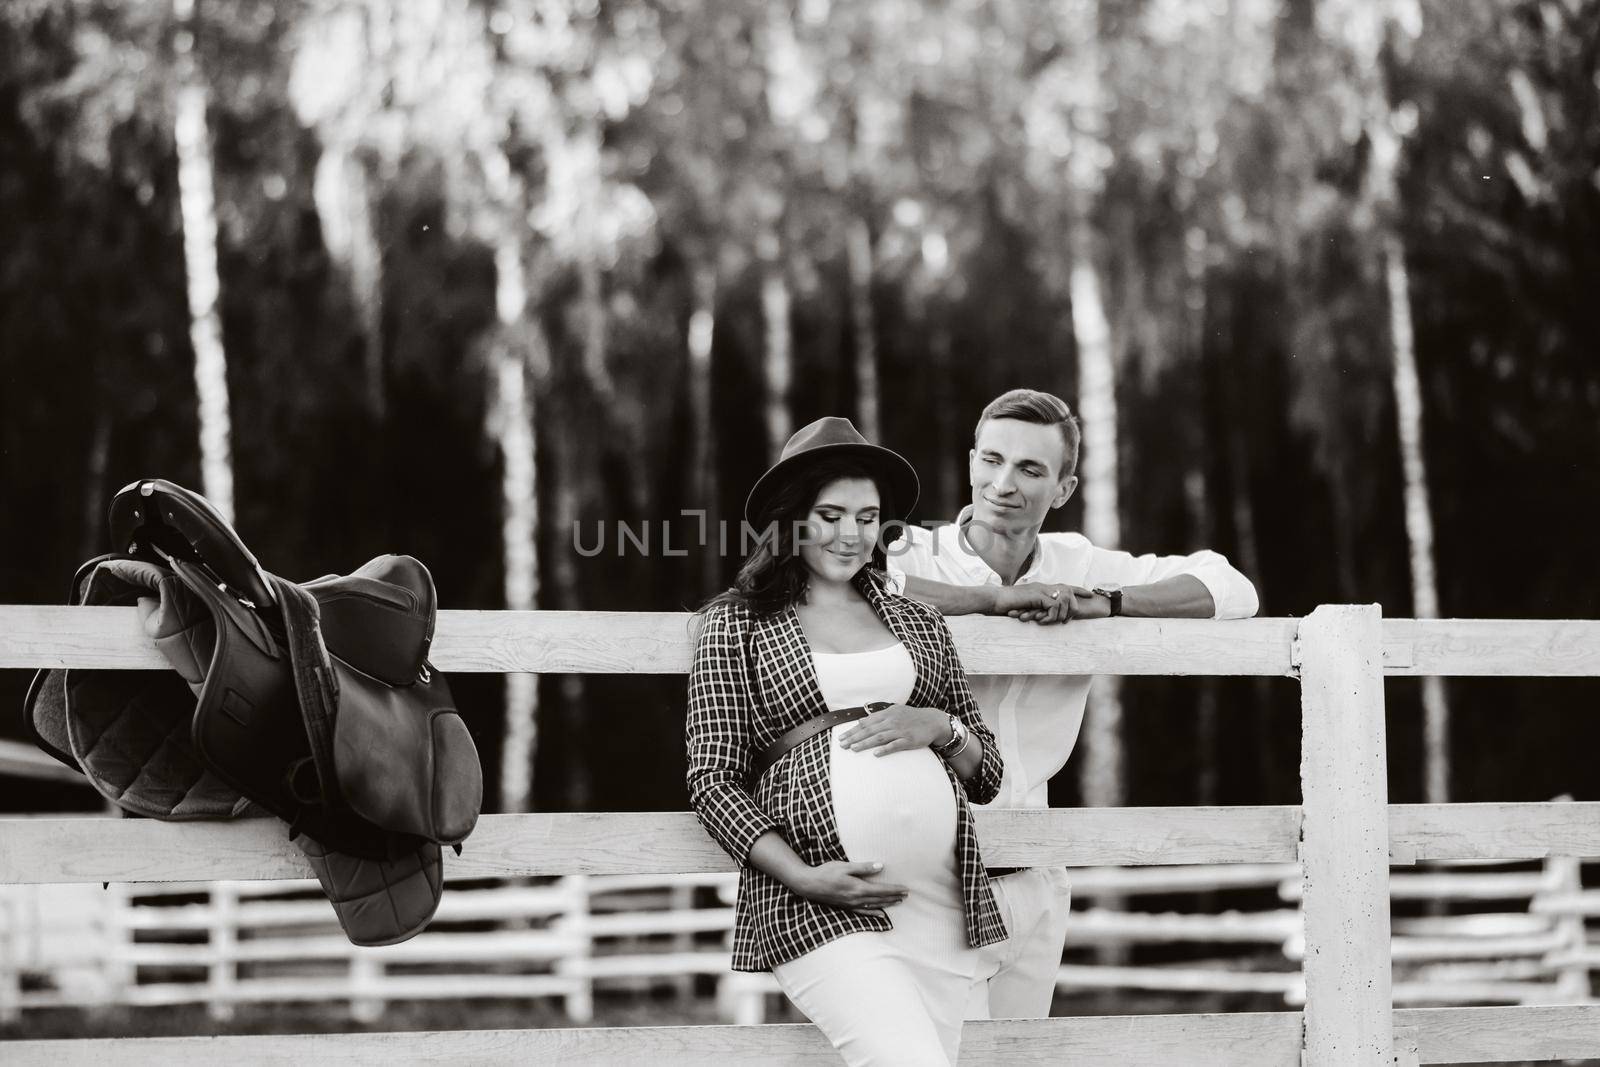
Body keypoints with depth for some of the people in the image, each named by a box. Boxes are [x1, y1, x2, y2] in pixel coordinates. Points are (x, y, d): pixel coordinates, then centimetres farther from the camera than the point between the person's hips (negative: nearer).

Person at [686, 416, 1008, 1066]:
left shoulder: (919, 623, 20)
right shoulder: (735, 625, 9)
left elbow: (987, 774, 22)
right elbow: (714, 780, 3)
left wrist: (940, 727, 0)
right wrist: (802, 877, -12)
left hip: (945, 903, 5)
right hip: (822, 911, -5)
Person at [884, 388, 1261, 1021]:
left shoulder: (1075, 568, 7)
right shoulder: (920, 555, -9)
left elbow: (1231, 589, 5)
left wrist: (1105, 603, -12)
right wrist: (998, 599, -24)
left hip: (1033, 886, 6)